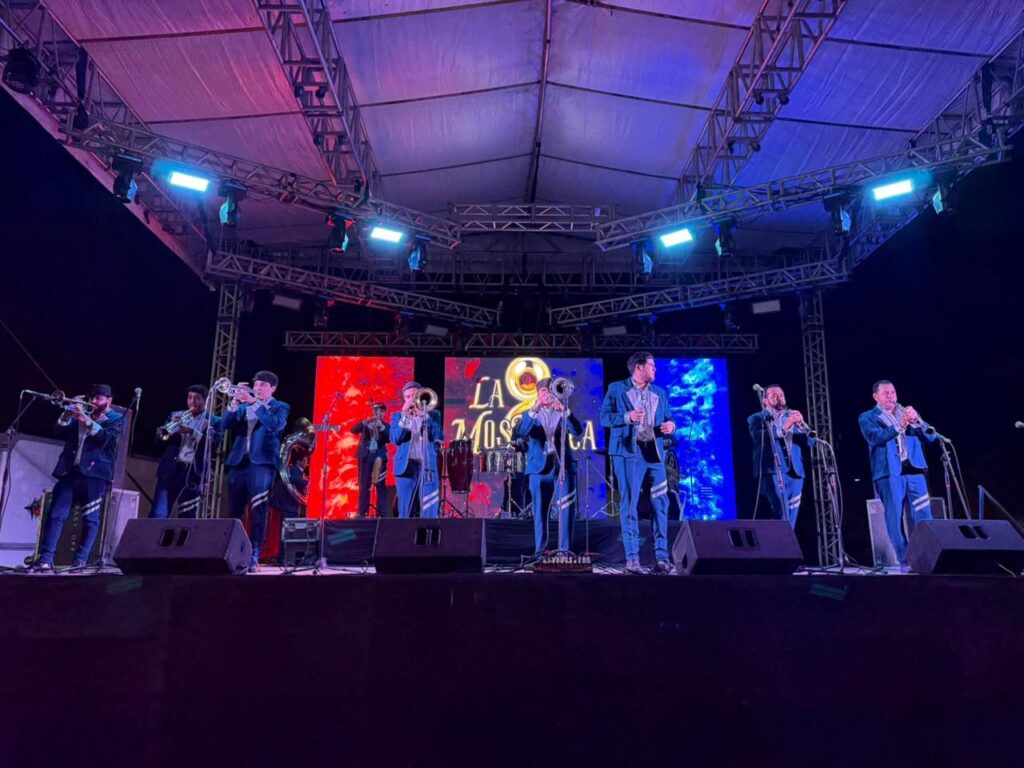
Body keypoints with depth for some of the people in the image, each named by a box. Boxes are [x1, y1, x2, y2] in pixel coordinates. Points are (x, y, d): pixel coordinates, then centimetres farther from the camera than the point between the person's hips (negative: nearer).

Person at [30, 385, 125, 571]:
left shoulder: (117, 419, 7)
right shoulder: (81, 415, 22)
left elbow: (108, 437, -11)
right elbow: (60, 433, 14)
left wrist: (86, 420, -18)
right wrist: (67, 414, -1)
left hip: (95, 474, -4)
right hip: (70, 471, 5)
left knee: (90, 519, -5)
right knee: (56, 515, -4)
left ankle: (80, 562, -3)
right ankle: (45, 559, -4)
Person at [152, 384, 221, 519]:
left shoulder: (213, 421, 6)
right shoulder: (176, 416, 14)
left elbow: (214, 444, -11)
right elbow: (159, 439, 6)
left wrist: (192, 432, -22)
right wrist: (172, 427, -13)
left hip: (193, 474, -2)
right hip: (170, 470, 2)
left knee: (187, 518, 3)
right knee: (158, 515, -4)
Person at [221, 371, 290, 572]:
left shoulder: (280, 407, 6)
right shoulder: (244, 406, 19)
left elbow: (274, 425, -14)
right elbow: (226, 425, 7)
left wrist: (254, 402, -19)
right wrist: (234, 403, -7)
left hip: (262, 463, -5)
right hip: (238, 462, 5)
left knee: (258, 511, -12)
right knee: (234, 511, 6)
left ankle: (254, 557, -12)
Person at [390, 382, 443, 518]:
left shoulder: (433, 414, 11)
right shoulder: (397, 416, 12)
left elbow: (439, 436, -5)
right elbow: (395, 439, -4)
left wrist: (424, 415, -10)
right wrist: (404, 416, -10)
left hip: (428, 467, 0)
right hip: (406, 467, 1)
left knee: (429, 514, -4)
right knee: (405, 513, 2)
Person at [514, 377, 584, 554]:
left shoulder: (562, 413, 11)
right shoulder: (530, 414, 10)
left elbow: (578, 431, -6)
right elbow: (520, 433, -11)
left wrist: (565, 411, -21)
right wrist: (534, 410, -22)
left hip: (563, 467, 0)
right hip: (540, 468, 0)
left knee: (566, 510, -6)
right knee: (540, 511, 3)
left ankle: (565, 549, 0)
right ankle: (540, 550, 10)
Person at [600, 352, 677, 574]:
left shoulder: (660, 393, 19)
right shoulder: (616, 389, 6)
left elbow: (667, 418, 18)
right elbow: (604, 417, -1)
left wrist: (671, 425, -5)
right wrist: (627, 417, -16)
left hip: (655, 454, 4)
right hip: (628, 453, -4)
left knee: (660, 504, -1)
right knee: (628, 505, -3)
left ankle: (662, 556, 6)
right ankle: (632, 558, 2)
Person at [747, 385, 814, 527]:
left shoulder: (792, 417, 22)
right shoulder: (757, 418, 8)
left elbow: (809, 442, 11)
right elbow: (759, 437, -13)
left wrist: (802, 425, -9)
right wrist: (784, 427, -24)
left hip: (795, 472, 5)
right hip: (772, 472, -5)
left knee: (791, 518, 4)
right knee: (782, 513, -21)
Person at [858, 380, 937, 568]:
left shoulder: (907, 412, 18)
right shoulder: (868, 417, 7)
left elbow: (930, 436, 9)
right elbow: (875, 438, -12)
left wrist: (917, 421, -11)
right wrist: (899, 426, -23)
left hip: (914, 469, 3)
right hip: (889, 472, -3)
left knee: (924, 516, -3)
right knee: (895, 518, -4)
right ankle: (904, 560, 1)